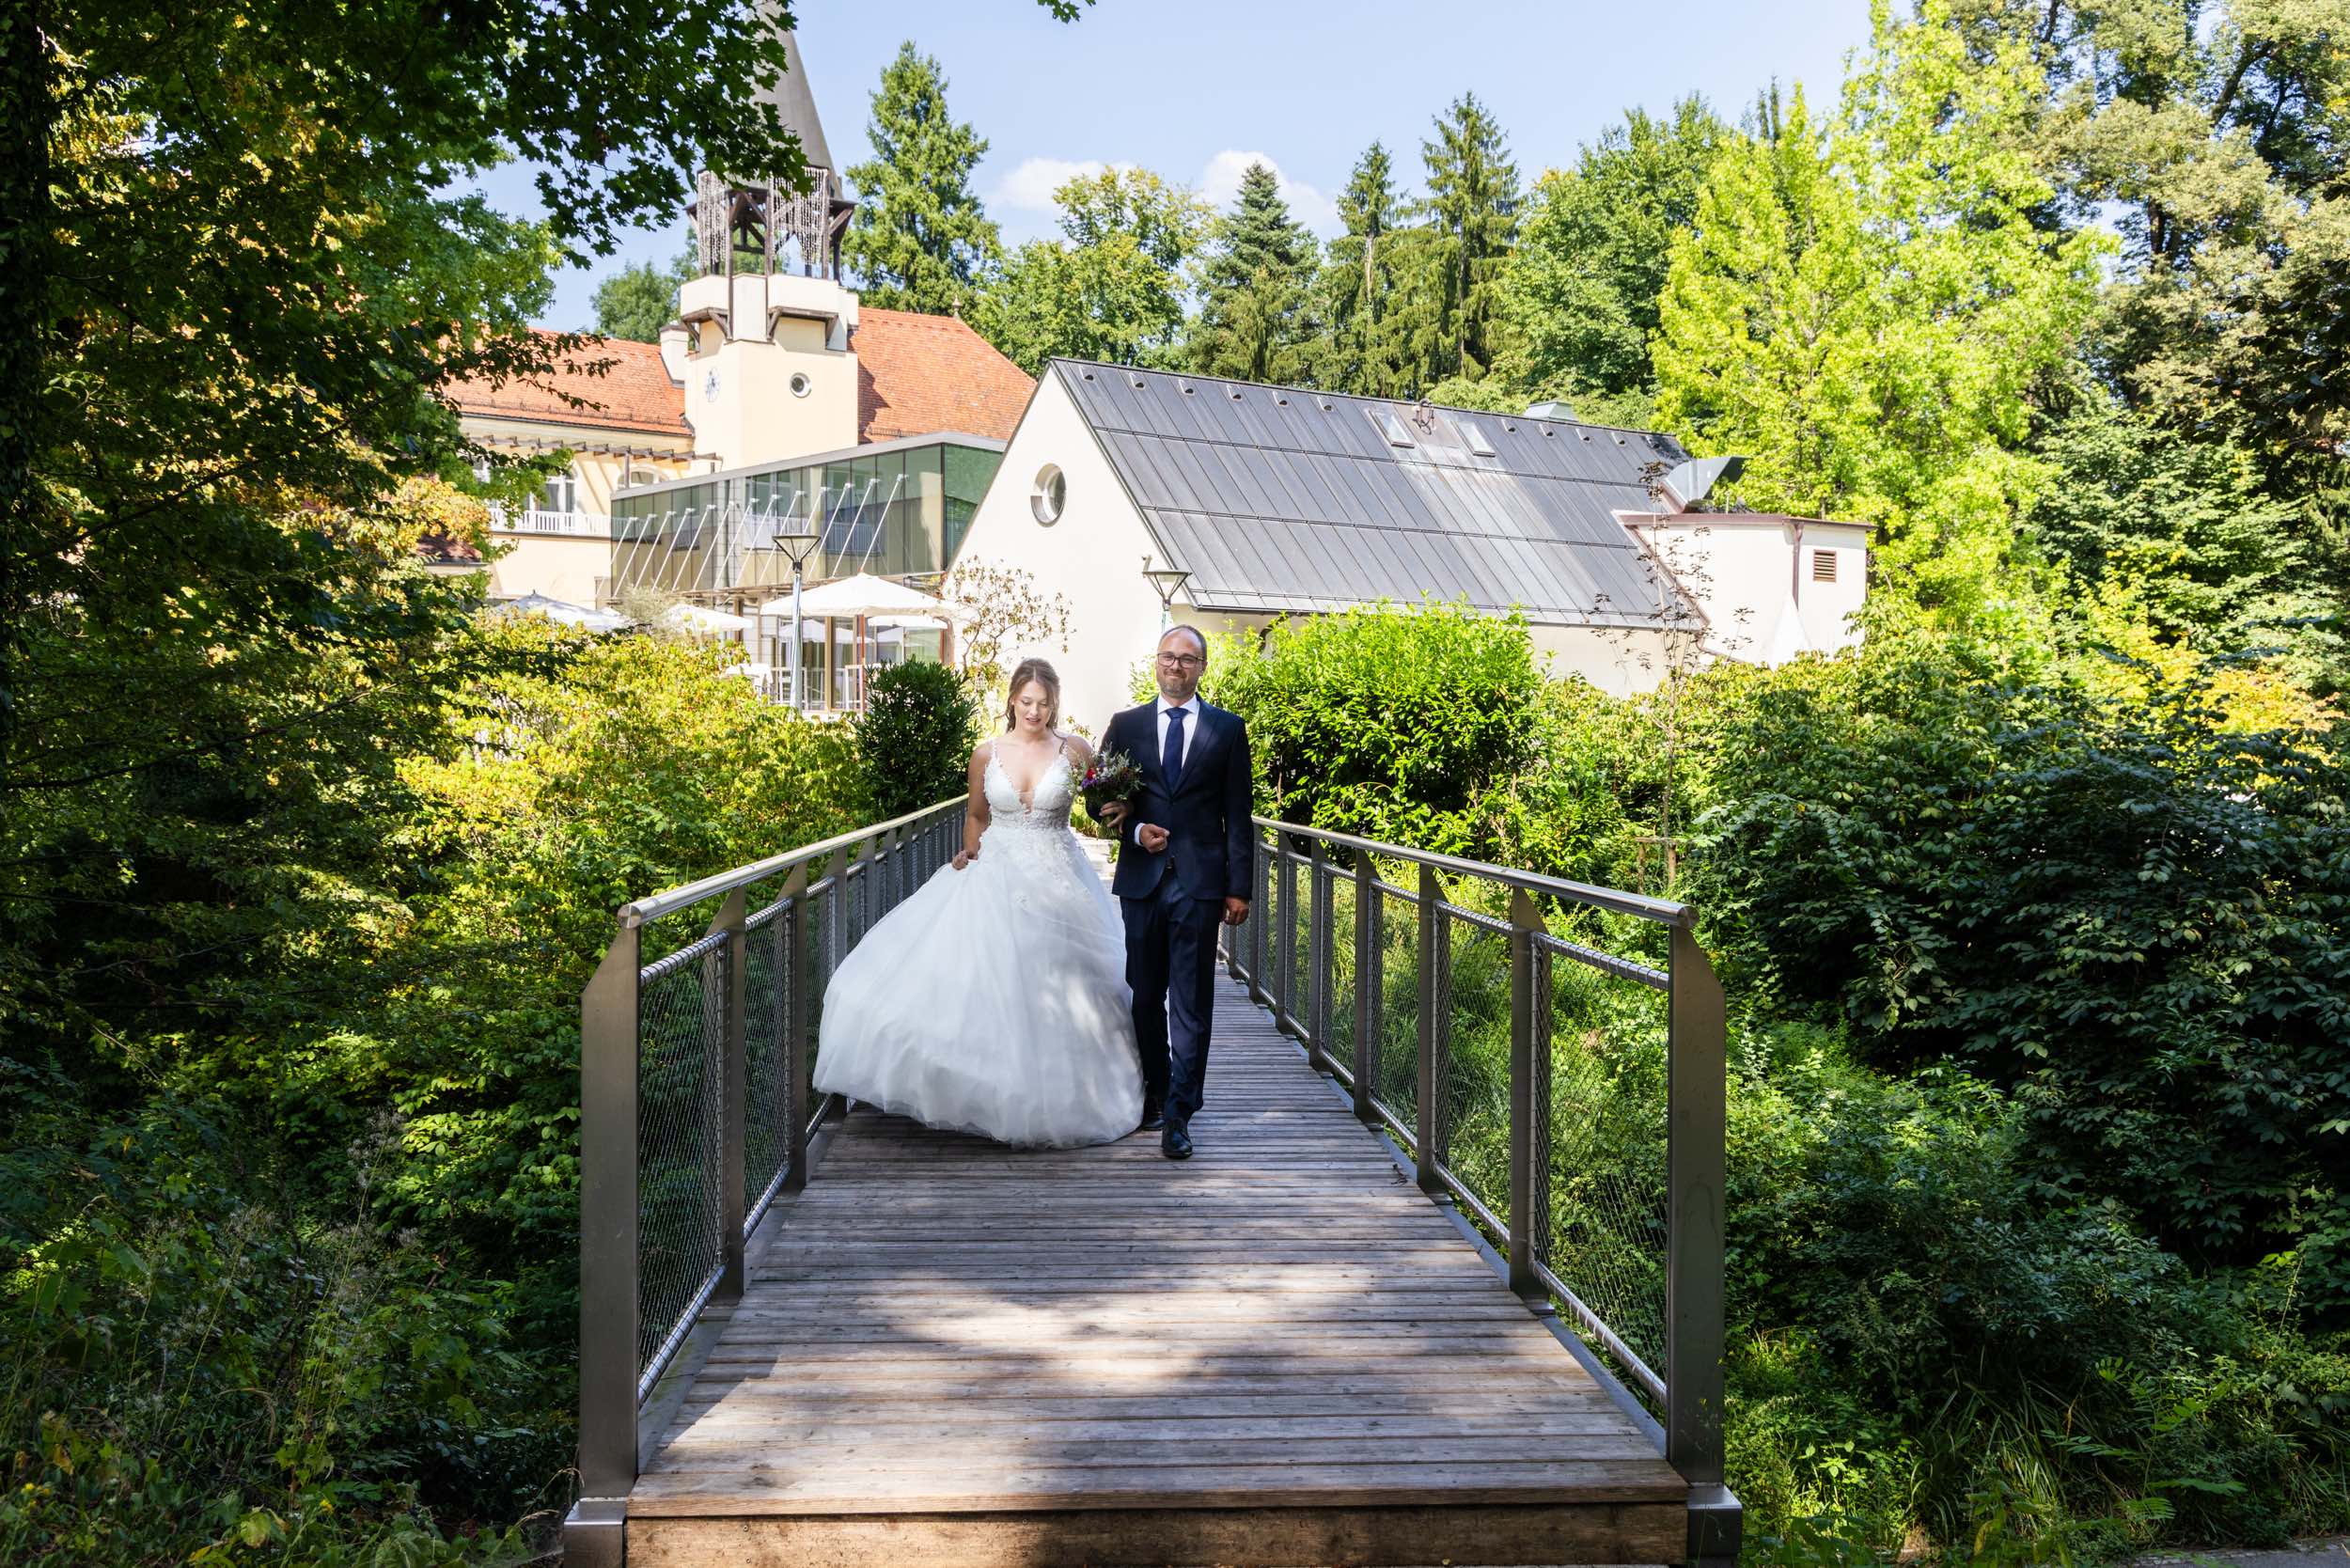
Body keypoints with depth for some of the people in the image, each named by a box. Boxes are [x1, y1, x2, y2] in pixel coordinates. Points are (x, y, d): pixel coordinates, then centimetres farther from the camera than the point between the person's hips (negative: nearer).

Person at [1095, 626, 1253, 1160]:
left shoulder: (1228, 729, 5)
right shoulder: (1126, 726, 9)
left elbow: (1238, 815, 3)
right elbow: (1103, 800, 11)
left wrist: (1238, 887, -2)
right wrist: (1133, 830, -9)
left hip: (1200, 881, -2)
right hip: (1142, 878, 2)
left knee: (1192, 1003, -3)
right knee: (1145, 996, 11)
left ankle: (1178, 1114, -1)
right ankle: (1154, 1094, 27)